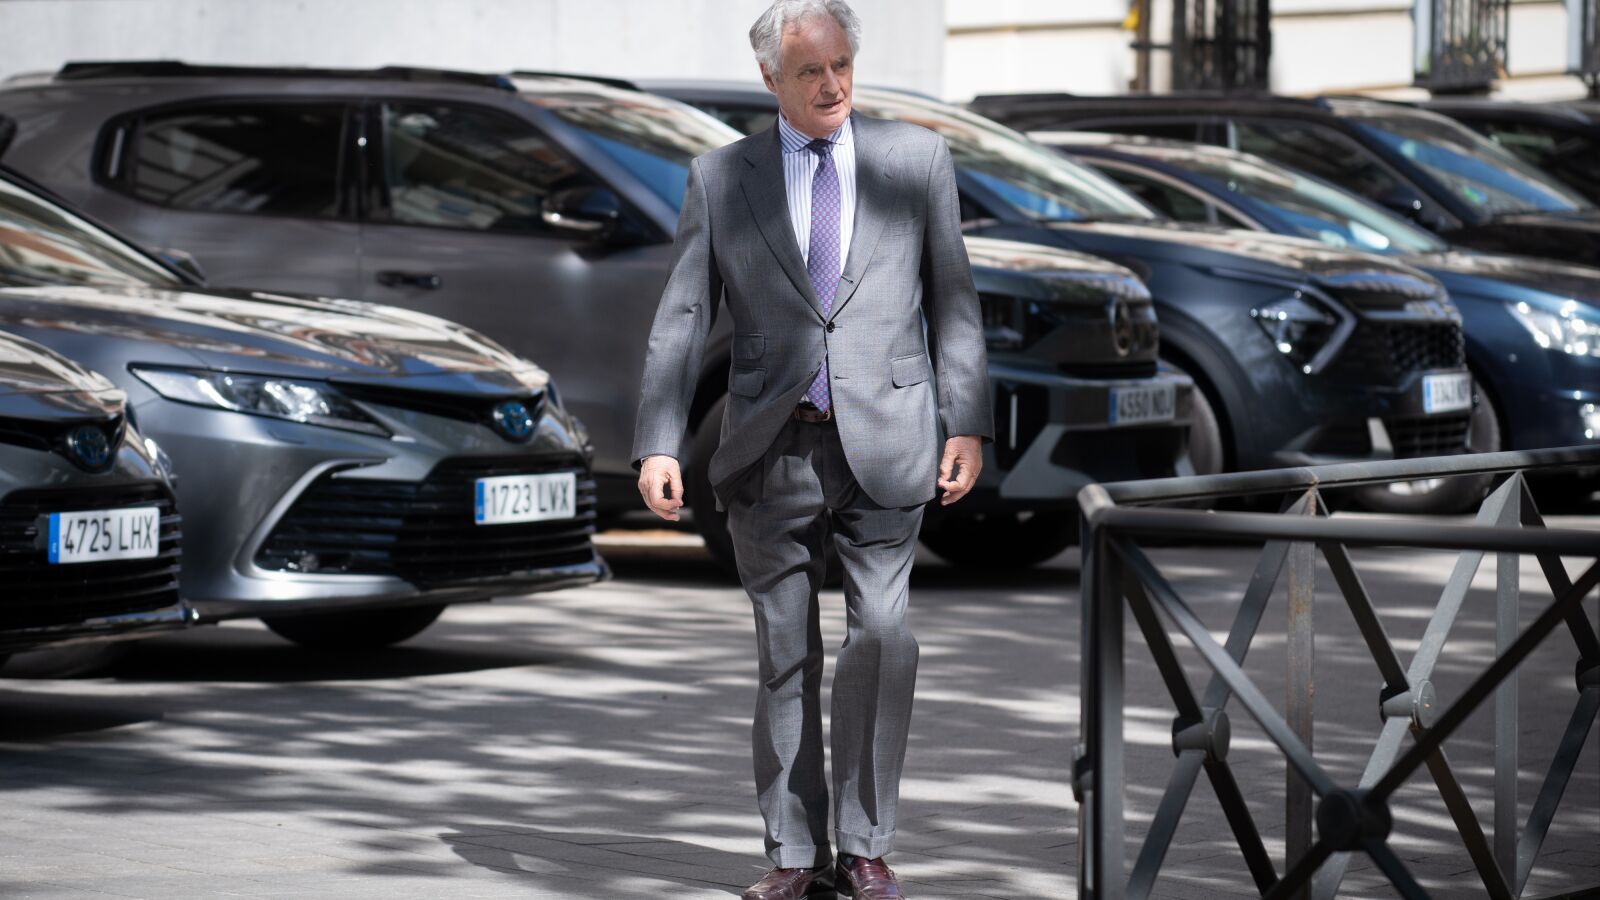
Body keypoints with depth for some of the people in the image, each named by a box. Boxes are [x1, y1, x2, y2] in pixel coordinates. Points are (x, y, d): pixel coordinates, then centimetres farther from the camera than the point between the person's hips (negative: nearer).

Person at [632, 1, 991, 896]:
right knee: (785, 653, 4)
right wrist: (658, 447, -6)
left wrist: (967, 424, 0)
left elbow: (953, 300, 8)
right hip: (773, 451, 1)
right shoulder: (722, 179, 5)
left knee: (882, 631, -16)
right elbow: (681, 321, 4)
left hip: (884, 445, -1)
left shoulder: (916, 158, 6)